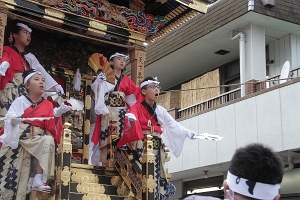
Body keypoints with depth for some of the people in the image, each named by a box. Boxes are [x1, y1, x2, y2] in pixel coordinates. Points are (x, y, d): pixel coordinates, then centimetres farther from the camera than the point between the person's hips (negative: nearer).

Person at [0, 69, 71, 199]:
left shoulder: (47, 105, 12)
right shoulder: (20, 101, 6)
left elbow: (50, 124, 4)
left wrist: (58, 113, -12)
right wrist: (13, 120, -24)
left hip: (38, 139, 2)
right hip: (19, 137, -2)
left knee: (49, 140, -30)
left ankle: (38, 179, -28)